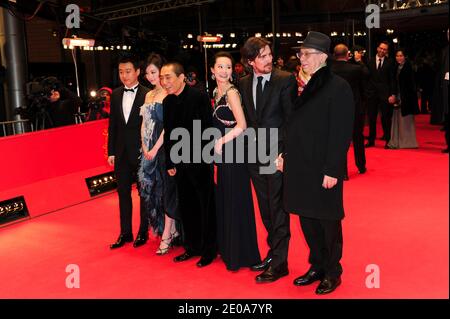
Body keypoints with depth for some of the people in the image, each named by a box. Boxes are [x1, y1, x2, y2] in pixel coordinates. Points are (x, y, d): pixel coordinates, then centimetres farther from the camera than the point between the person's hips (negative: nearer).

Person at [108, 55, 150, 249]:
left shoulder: (148, 95, -9)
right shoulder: (116, 95, 7)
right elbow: (112, 125, 9)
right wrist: (111, 151, 6)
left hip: (142, 151, -5)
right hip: (121, 152, 5)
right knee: (123, 193, 11)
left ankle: (143, 232, 21)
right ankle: (125, 233, 22)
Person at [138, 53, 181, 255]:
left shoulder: (170, 94, -9)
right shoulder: (149, 95, 15)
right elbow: (144, 124, 14)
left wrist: (155, 148, -13)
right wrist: (144, 147, 3)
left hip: (165, 147, -8)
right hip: (150, 149, 8)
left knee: (167, 190, -2)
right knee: (153, 190, 10)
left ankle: (166, 236, 4)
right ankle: (173, 231, 21)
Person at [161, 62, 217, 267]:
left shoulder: (199, 97, -13)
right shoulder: (167, 101, 6)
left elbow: (208, 129, -13)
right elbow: (168, 133, 9)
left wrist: (205, 157, -13)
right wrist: (170, 163, 8)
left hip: (200, 162, -6)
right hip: (180, 164, 6)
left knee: (205, 206, 5)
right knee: (186, 206, 13)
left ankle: (209, 250, 18)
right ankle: (192, 246, 27)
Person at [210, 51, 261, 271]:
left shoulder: (232, 92, -14)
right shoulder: (216, 92, 12)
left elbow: (241, 125, -22)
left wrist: (221, 142, -17)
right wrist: (217, 145, 9)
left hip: (233, 151, -9)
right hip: (222, 153, 9)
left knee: (235, 201, 0)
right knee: (223, 200, 16)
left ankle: (239, 254, 13)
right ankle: (227, 248, 31)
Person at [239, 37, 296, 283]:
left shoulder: (285, 80, -7)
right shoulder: (243, 84, 8)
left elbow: (290, 117, -8)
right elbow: (246, 118, 12)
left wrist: (285, 152, -13)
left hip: (277, 154, -5)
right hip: (254, 155, 5)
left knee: (278, 208, 0)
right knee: (265, 208, 15)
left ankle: (279, 262, 10)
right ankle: (274, 251, 31)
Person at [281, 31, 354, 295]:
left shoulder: (338, 87, -11)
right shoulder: (307, 87, 11)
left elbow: (341, 132, -15)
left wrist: (332, 170, -18)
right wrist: (287, 156, 10)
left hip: (323, 169, -7)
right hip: (301, 167, 7)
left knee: (328, 221, 7)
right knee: (307, 219, 15)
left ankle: (332, 273, 24)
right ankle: (317, 266, 31)